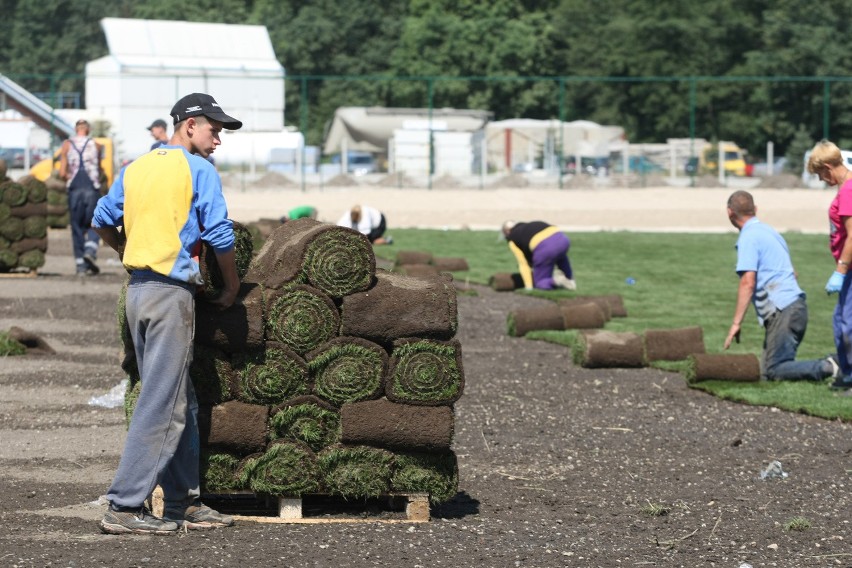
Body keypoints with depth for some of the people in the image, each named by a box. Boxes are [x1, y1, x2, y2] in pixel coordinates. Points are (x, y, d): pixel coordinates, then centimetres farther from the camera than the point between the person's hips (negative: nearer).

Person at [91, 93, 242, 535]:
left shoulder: (135, 168, 13)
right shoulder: (198, 170, -6)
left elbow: (103, 221, 19)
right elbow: (219, 234, -9)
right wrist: (232, 286, 5)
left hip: (137, 289, 8)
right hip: (171, 291, -8)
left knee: (181, 402, 14)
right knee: (161, 403, -7)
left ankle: (182, 502, 16)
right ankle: (124, 506, -10)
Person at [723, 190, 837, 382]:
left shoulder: (748, 238, -8)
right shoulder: (770, 231, 20)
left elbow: (748, 283, -18)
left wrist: (736, 323, -17)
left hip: (782, 311, -9)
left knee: (774, 372, -9)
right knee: (772, 368, 11)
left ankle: (828, 368, -23)